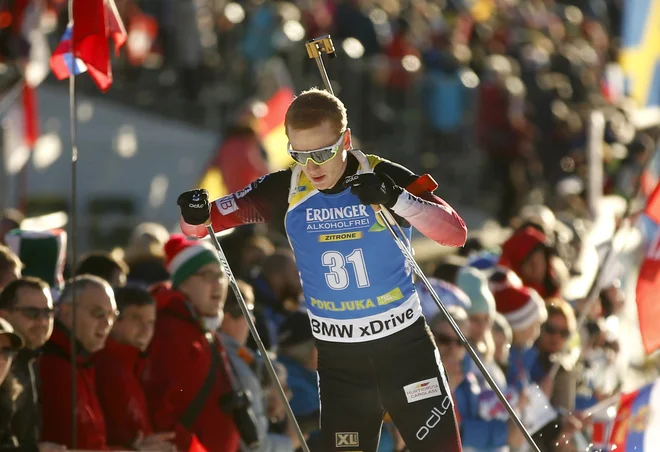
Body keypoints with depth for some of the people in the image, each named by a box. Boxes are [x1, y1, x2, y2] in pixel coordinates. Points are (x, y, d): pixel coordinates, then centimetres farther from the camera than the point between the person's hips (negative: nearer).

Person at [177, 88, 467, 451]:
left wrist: (397, 201, -33)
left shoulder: (388, 180, -13)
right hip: (337, 357, 2)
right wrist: (197, 217, -26)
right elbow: (216, 217, -2)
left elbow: (456, 233, -19)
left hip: (404, 343, -2)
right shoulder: (284, 190, -6)